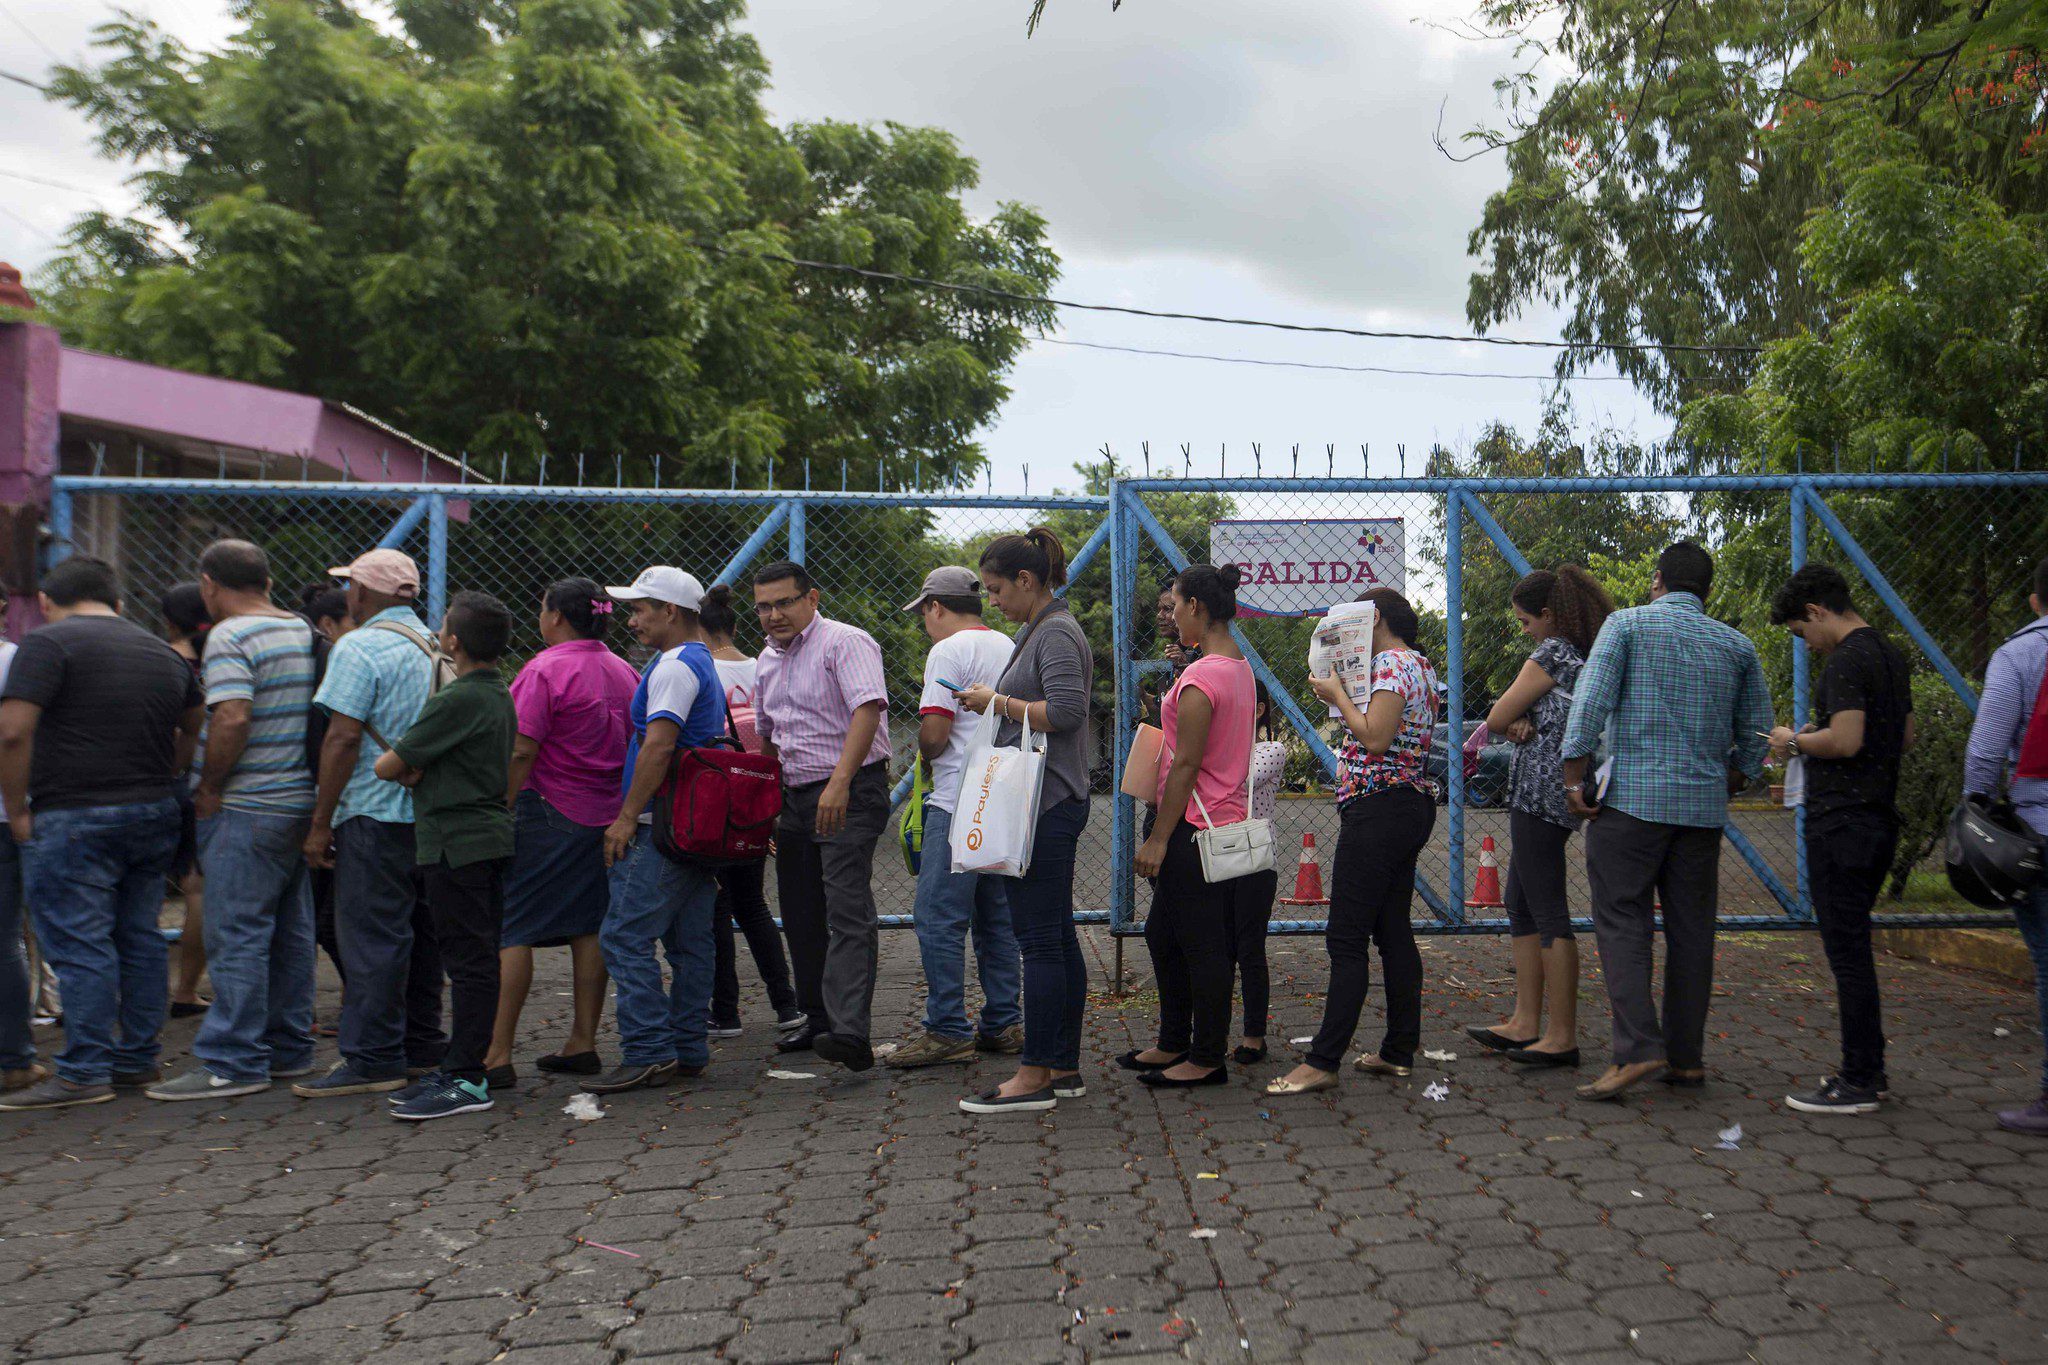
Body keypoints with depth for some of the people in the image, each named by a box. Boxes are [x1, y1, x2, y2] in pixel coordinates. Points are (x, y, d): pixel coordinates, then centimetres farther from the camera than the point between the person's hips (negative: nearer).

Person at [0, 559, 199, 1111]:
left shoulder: (49, 642, -6)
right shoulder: (163, 652, 15)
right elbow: (196, 730, 22)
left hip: (74, 820, -7)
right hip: (155, 817, 7)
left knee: (80, 944, -3)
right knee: (140, 937, 12)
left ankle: (84, 1074, 1)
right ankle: (137, 1060, 19)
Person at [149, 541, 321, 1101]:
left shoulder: (229, 636, -12)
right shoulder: (304, 631, 13)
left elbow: (231, 719, -24)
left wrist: (209, 788, -12)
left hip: (245, 809, -8)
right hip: (301, 803, 8)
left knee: (236, 935, -4)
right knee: (290, 932, 13)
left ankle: (233, 1063, 0)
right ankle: (289, 1049, 21)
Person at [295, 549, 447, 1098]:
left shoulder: (359, 647, -11)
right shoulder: (434, 648, 15)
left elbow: (343, 737, -17)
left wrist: (321, 822, -13)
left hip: (374, 813, -8)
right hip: (430, 814, 8)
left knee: (369, 937, -3)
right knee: (419, 932, 13)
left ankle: (373, 1060, 1)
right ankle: (421, 1047, 21)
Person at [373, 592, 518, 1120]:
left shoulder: (457, 700, -18)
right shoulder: (499, 694, 13)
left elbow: (387, 766, -15)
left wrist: (399, 766, 8)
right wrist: (413, 769, -2)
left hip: (457, 844, -10)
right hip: (491, 836, 10)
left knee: (467, 961, -6)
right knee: (476, 959, 14)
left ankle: (466, 1081, -1)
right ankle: (462, 1065, 24)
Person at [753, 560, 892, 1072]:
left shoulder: (845, 642, -10)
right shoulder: (767, 661, 17)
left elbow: (867, 711, -24)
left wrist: (839, 784, -34)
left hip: (850, 794, -8)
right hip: (794, 798, 9)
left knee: (847, 913, -17)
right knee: (801, 916, 12)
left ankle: (850, 1033, -26)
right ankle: (818, 1019, 24)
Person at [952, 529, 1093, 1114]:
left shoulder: (1057, 634, -11)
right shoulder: (1039, 632, 19)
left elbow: (1065, 711, -24)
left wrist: (998, 701, -13)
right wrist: (993, 703, 11)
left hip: (1047, 806, -11)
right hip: (1047, 803, 11)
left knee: (1039, 941, -7)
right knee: (1058, 939, 12)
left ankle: (1034, 1077, -1)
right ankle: (1064, 1067, 19)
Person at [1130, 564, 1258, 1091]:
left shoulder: (1200, 678, -19)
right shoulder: (1241, 668, 11)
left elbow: (1186, 766, -20)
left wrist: (1158, 838, -16)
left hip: (1197, 827, -10)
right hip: (1230, 819, 10)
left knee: (1202, 946, 1)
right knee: (1163, 934, 19)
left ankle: (1207, 1059, 13)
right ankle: (1175, 1044, 29)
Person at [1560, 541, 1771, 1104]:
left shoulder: (1628, 624, 0)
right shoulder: (1736, 645, 12)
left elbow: (1590, 700, -10)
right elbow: (1755, 730, 15)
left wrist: (1574, 779, -8)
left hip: (1634, 795, -4)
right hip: (1704, 804, 4)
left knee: (1622, 921, -3)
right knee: (1692, 930, 9)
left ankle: (1638, 1048, -14)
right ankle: (1687, 1057, 14)